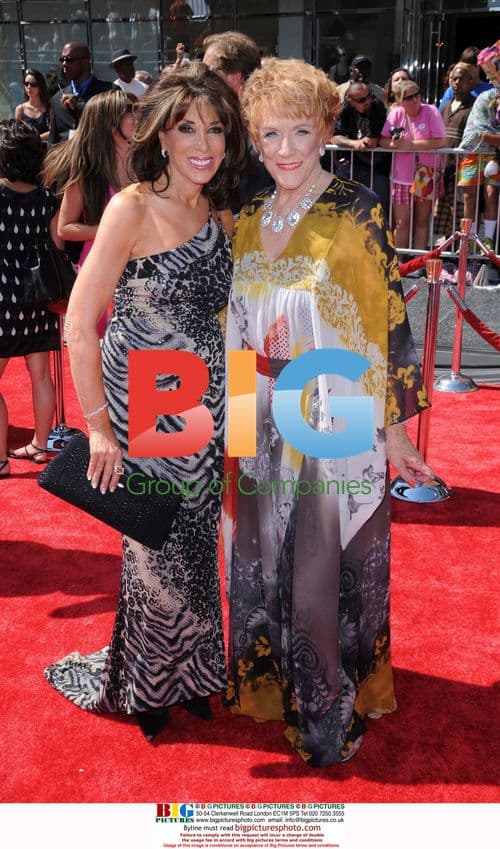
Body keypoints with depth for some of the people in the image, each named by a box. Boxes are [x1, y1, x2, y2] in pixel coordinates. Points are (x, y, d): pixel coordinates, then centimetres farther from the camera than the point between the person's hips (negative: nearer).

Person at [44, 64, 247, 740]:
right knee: (159, 546, 8)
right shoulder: (132, 209, -15)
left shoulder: (215, 209, 4)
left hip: (207, 403, 6)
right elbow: (79, 325, -16)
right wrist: (98, 427, -15)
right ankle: (143, 685, 36)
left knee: (197, 543, 16)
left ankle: (189, 670, 41)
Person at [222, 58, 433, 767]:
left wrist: (393, 429, -10)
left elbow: (388, 321, -9)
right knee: (262, 567, 16)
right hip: (263, 428, 5)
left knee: (324, 576, 2)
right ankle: (271, 686, 40)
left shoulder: (356, 210, -9)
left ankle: (332, 714, 25)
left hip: (337, 427, -5)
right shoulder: (248, 218, 7)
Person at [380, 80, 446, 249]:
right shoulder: (396, 113, -1)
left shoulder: (431, 112, -8)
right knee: (402, 223, 3)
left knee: (422, 222, 10)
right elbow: (383, 140, -1)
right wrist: (394, 144, -24)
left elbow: (440, 141, -17)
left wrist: (411, 145, -22)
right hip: (402, 178, 1)